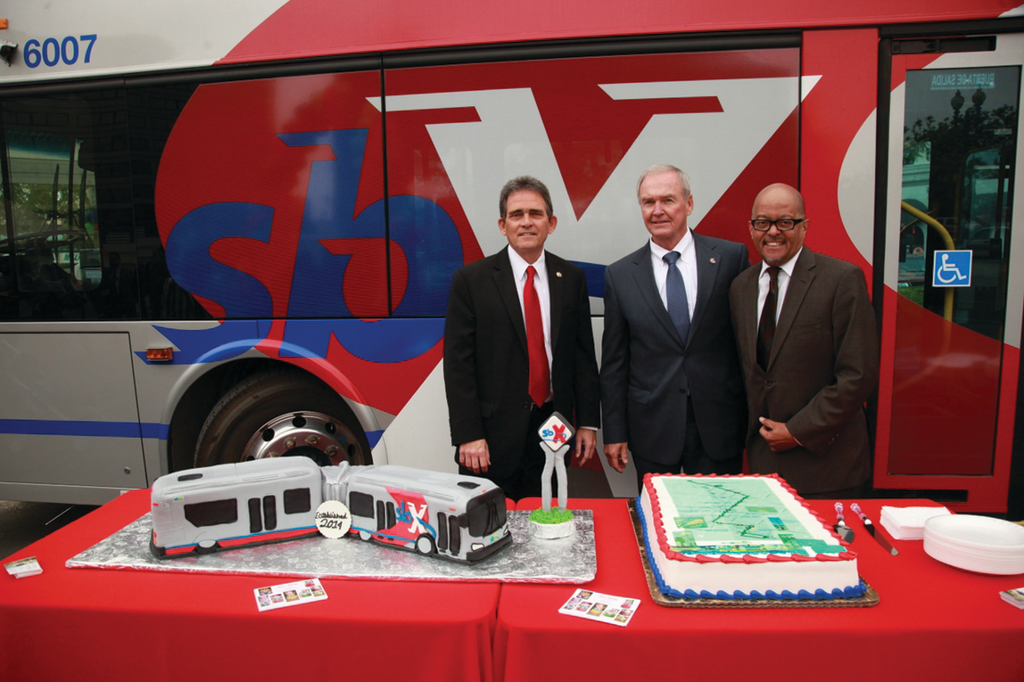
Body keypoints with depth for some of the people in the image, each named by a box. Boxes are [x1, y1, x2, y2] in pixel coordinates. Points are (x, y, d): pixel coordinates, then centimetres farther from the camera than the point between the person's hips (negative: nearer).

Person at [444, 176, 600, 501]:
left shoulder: (572, 278, 6)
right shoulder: (471, 280, -4)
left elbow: (584, 353, 8)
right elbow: (458, 363, -7)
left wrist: (587, 423, 5)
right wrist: (468, 435, -12)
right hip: (493, 433, -3)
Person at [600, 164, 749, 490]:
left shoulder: (731, 257, -1)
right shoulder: (620, 274, 2)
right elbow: (614, 362, 4)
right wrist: (614, 432, 2)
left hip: (719, 425, 0)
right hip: (652, 425, 1)